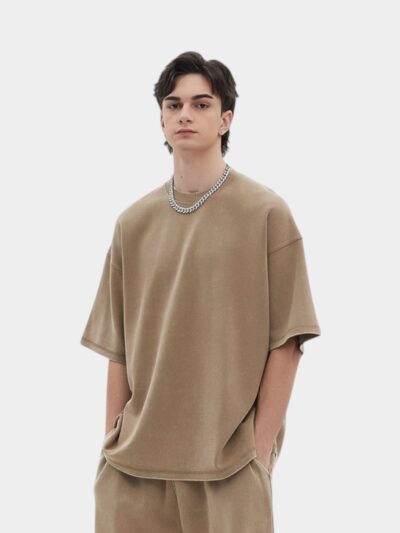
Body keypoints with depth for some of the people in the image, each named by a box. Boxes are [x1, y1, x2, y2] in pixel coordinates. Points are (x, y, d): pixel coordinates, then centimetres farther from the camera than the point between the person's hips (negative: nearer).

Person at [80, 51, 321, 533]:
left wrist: (262, 448, -8)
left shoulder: (266, 213, -2)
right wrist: (112, 442, 3)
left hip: (229, 462, -3)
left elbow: (285, 340, -4)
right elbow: (118, 347, 8)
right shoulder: (134, 222, 8)